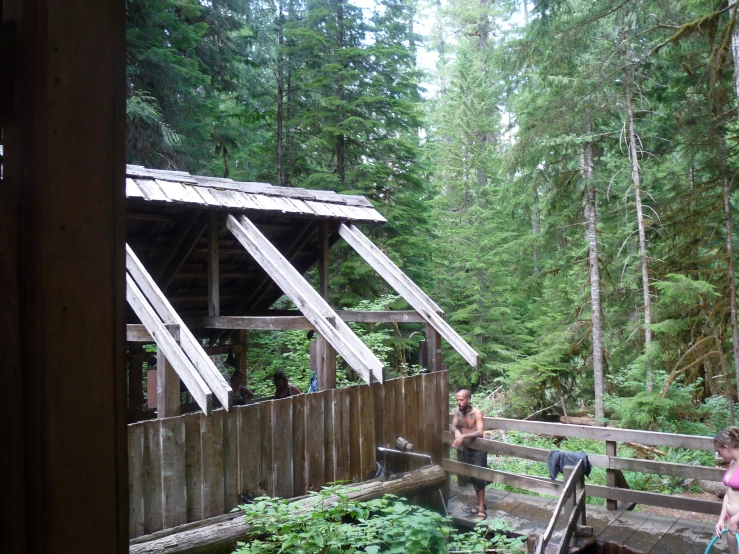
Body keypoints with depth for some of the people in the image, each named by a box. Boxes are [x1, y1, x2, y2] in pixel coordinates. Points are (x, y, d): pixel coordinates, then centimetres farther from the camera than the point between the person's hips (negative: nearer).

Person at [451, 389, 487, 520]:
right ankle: (480, 503, 30)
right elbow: (453, 426, 0)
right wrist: (457, 432, -24)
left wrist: (463, 436, -42)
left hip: (478, 450, -6)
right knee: (472, 478, 15)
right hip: (465, 449, 6)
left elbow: (480, 432, -31)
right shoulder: (458, 411, -5)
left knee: (479, 478, -6)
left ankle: (482, 509, 2)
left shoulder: (477, 413, -22)